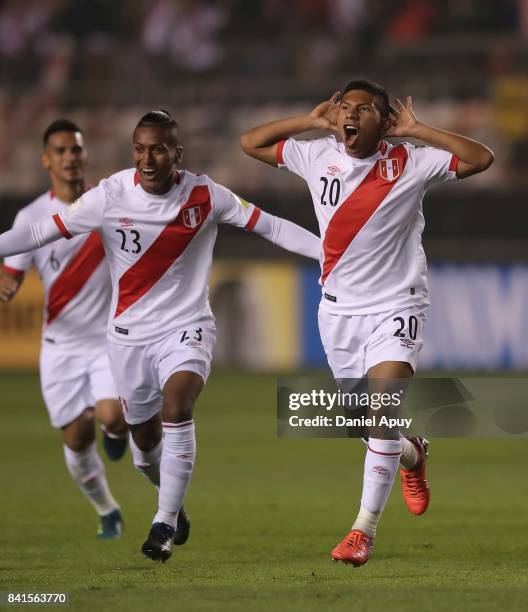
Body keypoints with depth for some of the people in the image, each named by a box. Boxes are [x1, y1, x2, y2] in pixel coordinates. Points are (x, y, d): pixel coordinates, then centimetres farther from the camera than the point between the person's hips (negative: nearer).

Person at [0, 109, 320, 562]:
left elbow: (271, 226, -4)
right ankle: (172, 498, 44)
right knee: (144, 435, 11)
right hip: (129, 333, 2)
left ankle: (166, 523, -22)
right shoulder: (111, 195, -10)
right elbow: (44, 231, -7)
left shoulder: (205, 196, -9)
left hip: (186, 326, -2)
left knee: (176, 402, -29)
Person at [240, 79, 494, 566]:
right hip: (339, 307, 4)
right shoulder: (318, 157, -1)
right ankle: (412, 454, 50)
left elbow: (480, 158, -16)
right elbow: (251, 142, 7)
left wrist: (415, 131, -17)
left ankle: (365, 529, -18)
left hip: (395, 306, -4)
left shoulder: (410, 163, -10)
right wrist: (310, 121, -2)